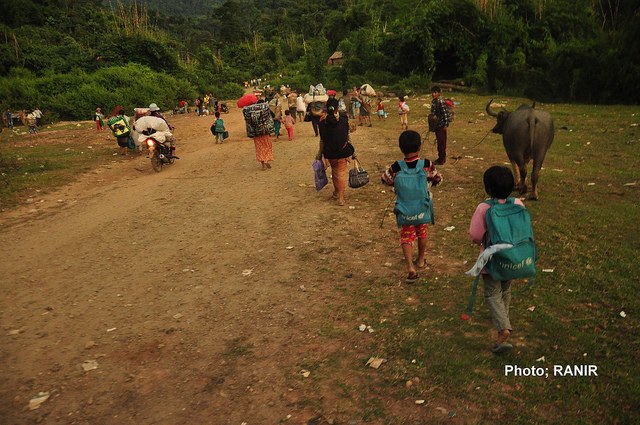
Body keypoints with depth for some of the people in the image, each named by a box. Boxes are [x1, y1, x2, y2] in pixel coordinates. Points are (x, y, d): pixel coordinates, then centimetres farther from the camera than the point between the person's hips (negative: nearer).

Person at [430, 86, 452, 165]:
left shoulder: (441, 102, -17)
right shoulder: (433, 101, 8)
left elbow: (445, 113, -18)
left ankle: (442, 159, 6)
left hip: (441, 125, -8)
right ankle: (440, 157, 25)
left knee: (442, 142, -1)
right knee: (438, 141, 15)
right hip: (436, 125, 8)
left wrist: (445, 125, -19)